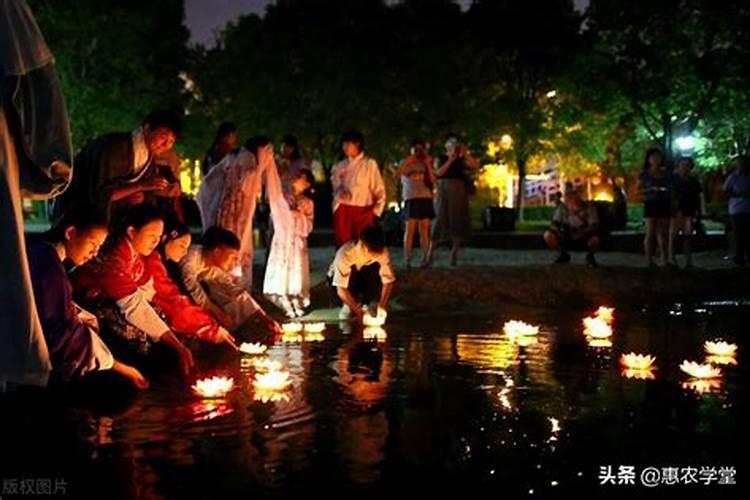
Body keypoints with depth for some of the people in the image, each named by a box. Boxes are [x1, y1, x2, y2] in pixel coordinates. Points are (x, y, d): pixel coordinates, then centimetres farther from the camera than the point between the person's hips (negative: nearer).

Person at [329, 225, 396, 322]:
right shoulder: (345, 254, -38)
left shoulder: (382, 252, -28)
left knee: (377, 267, -27)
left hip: (365, 279, 2)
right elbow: (341, 290, -37)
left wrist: (382, 306, -35)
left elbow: (388, 281, -23)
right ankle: (349, 306, -7)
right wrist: (359, 312, -41)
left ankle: (373, 304, -6)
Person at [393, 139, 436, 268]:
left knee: (424, 230, 1)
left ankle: (425, 259, 3)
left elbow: (434, 181, 3)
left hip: (425, 198, 2)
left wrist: (428, 165, -3)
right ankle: (407, 259, -11)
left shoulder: (425, 164, 14)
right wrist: (407, 162, -12)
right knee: (410, 229, -10)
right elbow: (395, 176, -10)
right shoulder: (406, 163, 8)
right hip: (411, 198, -2)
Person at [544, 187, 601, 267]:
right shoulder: (562, 207, -12)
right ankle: (564, 255, 6)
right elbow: (555, 224, -10)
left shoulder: (589, 206, -18)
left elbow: (594, 226, -24)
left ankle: (590, 256, 0)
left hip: (584, 239, -2)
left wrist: (581, 233, -41)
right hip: (567, 239, 3)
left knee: (595, 240, -37)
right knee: (548, 235, -22)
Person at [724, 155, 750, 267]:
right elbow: (725, 192, -3)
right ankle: (739, 258, 7)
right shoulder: (733, 177, -1)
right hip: (737, 210, -4)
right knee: (739, 236, -1)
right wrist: (740, 194, -16)